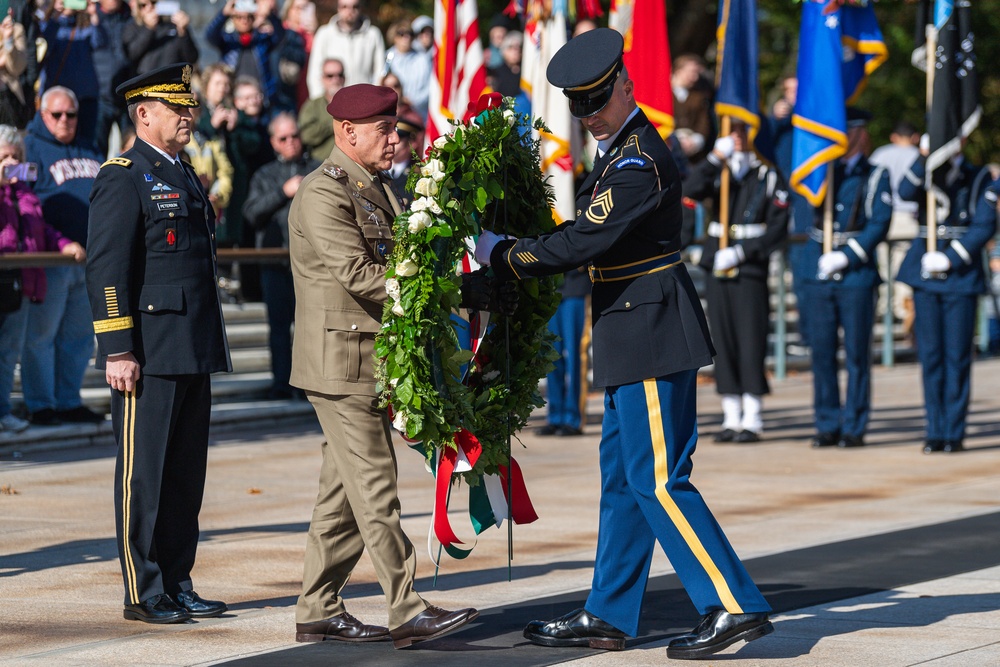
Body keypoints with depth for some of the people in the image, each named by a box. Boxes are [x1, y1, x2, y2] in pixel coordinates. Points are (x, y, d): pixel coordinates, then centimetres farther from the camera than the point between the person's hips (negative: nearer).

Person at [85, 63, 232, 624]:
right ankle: (144, 593, 3)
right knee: (144, 473, -2)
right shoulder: (123, 179, -8)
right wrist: (118, 351, -18)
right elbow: (107, 271, -13)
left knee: (187, 473, 10)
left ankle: (178, 585, 16)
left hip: (193, 351, 8)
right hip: (149, 354, -8)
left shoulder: (185, 176, 19)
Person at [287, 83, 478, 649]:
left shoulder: (380, 189, 17)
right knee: (375, 491, -8)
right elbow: (358, 274, -22)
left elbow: (394, 265, 18)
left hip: (375, 360, 9)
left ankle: (319, 612, 16)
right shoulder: (323, 194, -13)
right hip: (341, 361, -9)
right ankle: (408, 613, -8)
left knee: (347, 491, 11)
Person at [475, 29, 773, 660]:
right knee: (622, 477, 13)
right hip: (636, 334, 11)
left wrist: (503, 256, -11)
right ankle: (607, 616, 19)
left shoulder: (640, 162, -18)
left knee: (658, 479, -9)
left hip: (652, 335, -11)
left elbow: (584, 242, -23)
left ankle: (735, 605, -7)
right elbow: (592, 231, 21)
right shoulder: (620, 149, 15)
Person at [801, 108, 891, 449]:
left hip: (857, 273, -3)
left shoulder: (875, 177, 3)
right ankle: (828, 426, 10)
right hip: (819, 275, 3)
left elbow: (880, 224, -5)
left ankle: (854, 428, 5)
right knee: (822, 353, 4)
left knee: (856, 354, 0)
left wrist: (846, 256, -14)